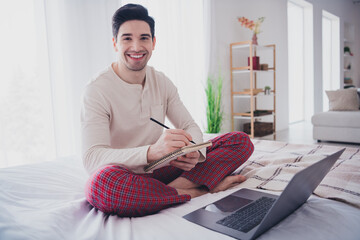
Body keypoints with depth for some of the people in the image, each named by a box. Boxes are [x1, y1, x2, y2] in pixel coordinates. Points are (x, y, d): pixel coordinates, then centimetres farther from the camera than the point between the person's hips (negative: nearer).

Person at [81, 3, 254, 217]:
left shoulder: (162, 82, 4)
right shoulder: (97, 90, -13)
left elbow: (191, 127, 3)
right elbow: (92, 158, -25)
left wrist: (195, 151, -23)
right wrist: (151, 152, -42)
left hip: (160, 170, 5)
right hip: (124, 179, -4)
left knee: (241, 141, -5)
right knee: (103, 181, -43)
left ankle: (176, 186, -23)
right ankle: (201, 189, -22)